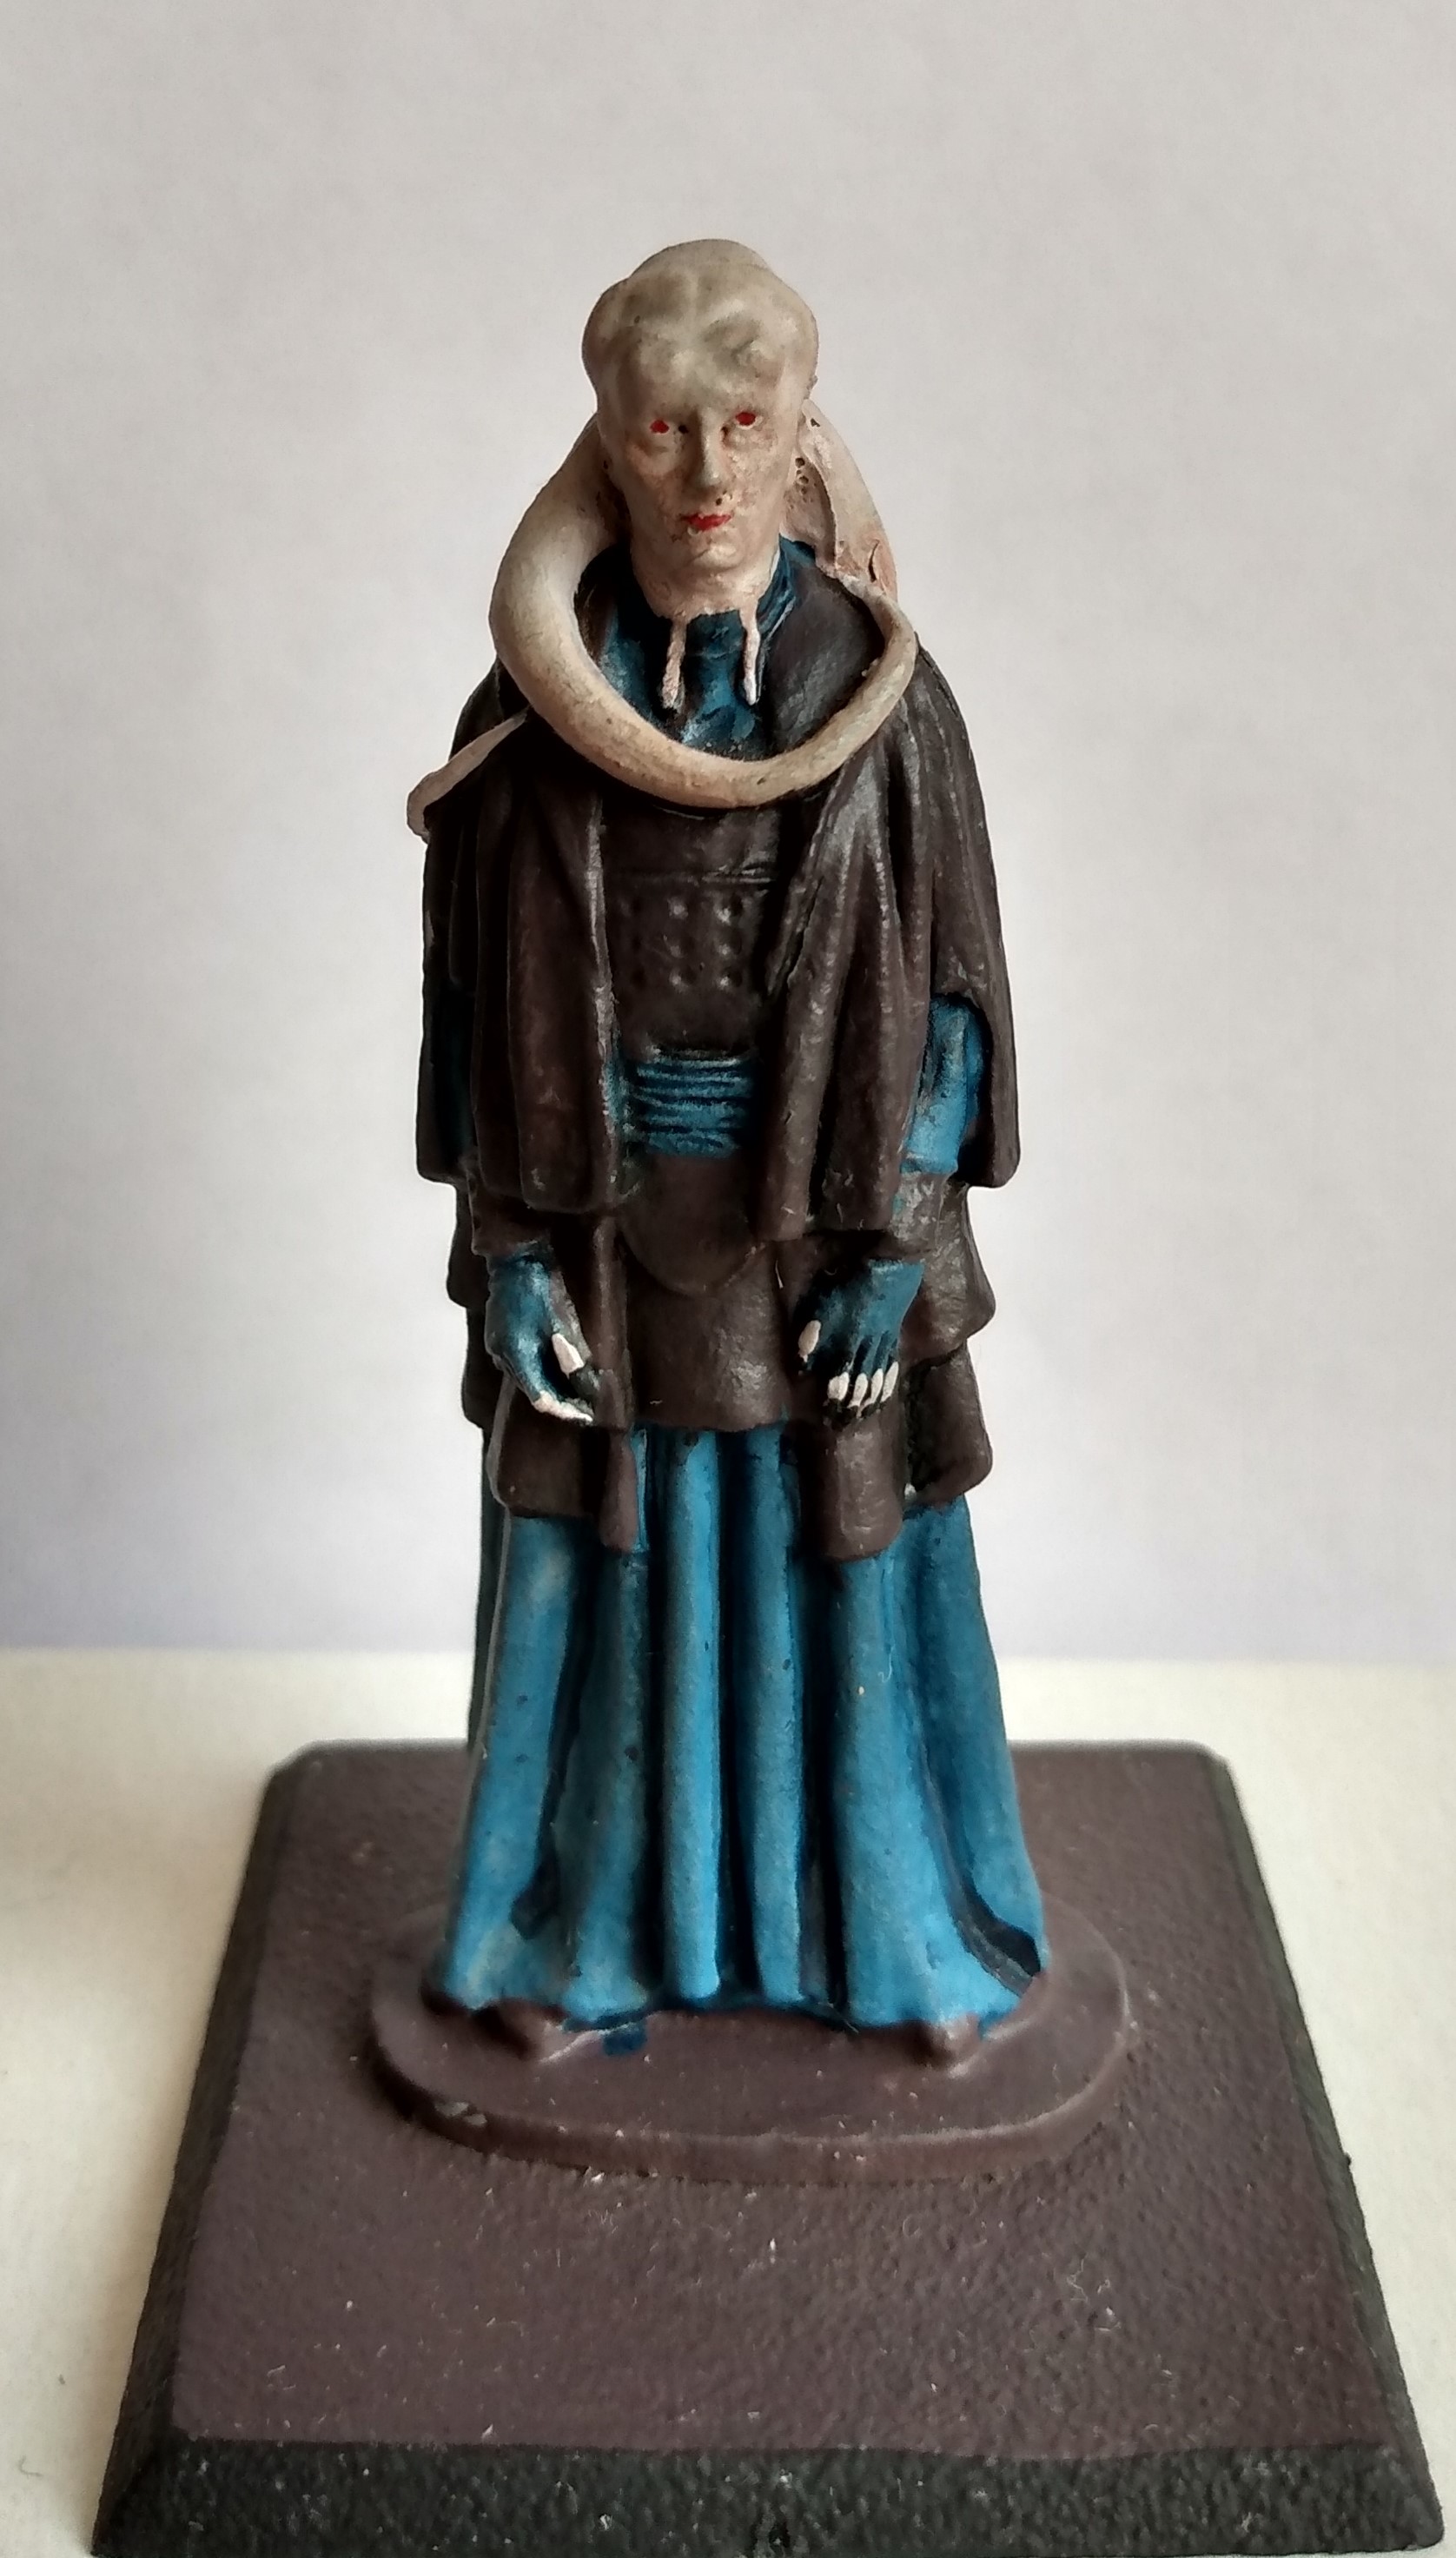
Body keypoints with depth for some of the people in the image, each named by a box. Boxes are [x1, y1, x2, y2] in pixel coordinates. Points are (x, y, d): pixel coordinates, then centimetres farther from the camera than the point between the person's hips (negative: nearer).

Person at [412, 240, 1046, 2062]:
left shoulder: (880, 692, -7)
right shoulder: (535, 699, -4)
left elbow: (949, 979, -4)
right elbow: (480, 984, 0)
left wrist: (898, 1241, -9)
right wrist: (506, 1243, -5)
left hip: (826, 1210, 0)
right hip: (607, 1212, 1)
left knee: (845, 1560, 11)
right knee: (604, 1567, 11)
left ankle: (903, 1931, 33)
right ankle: (586, 1930, 32)